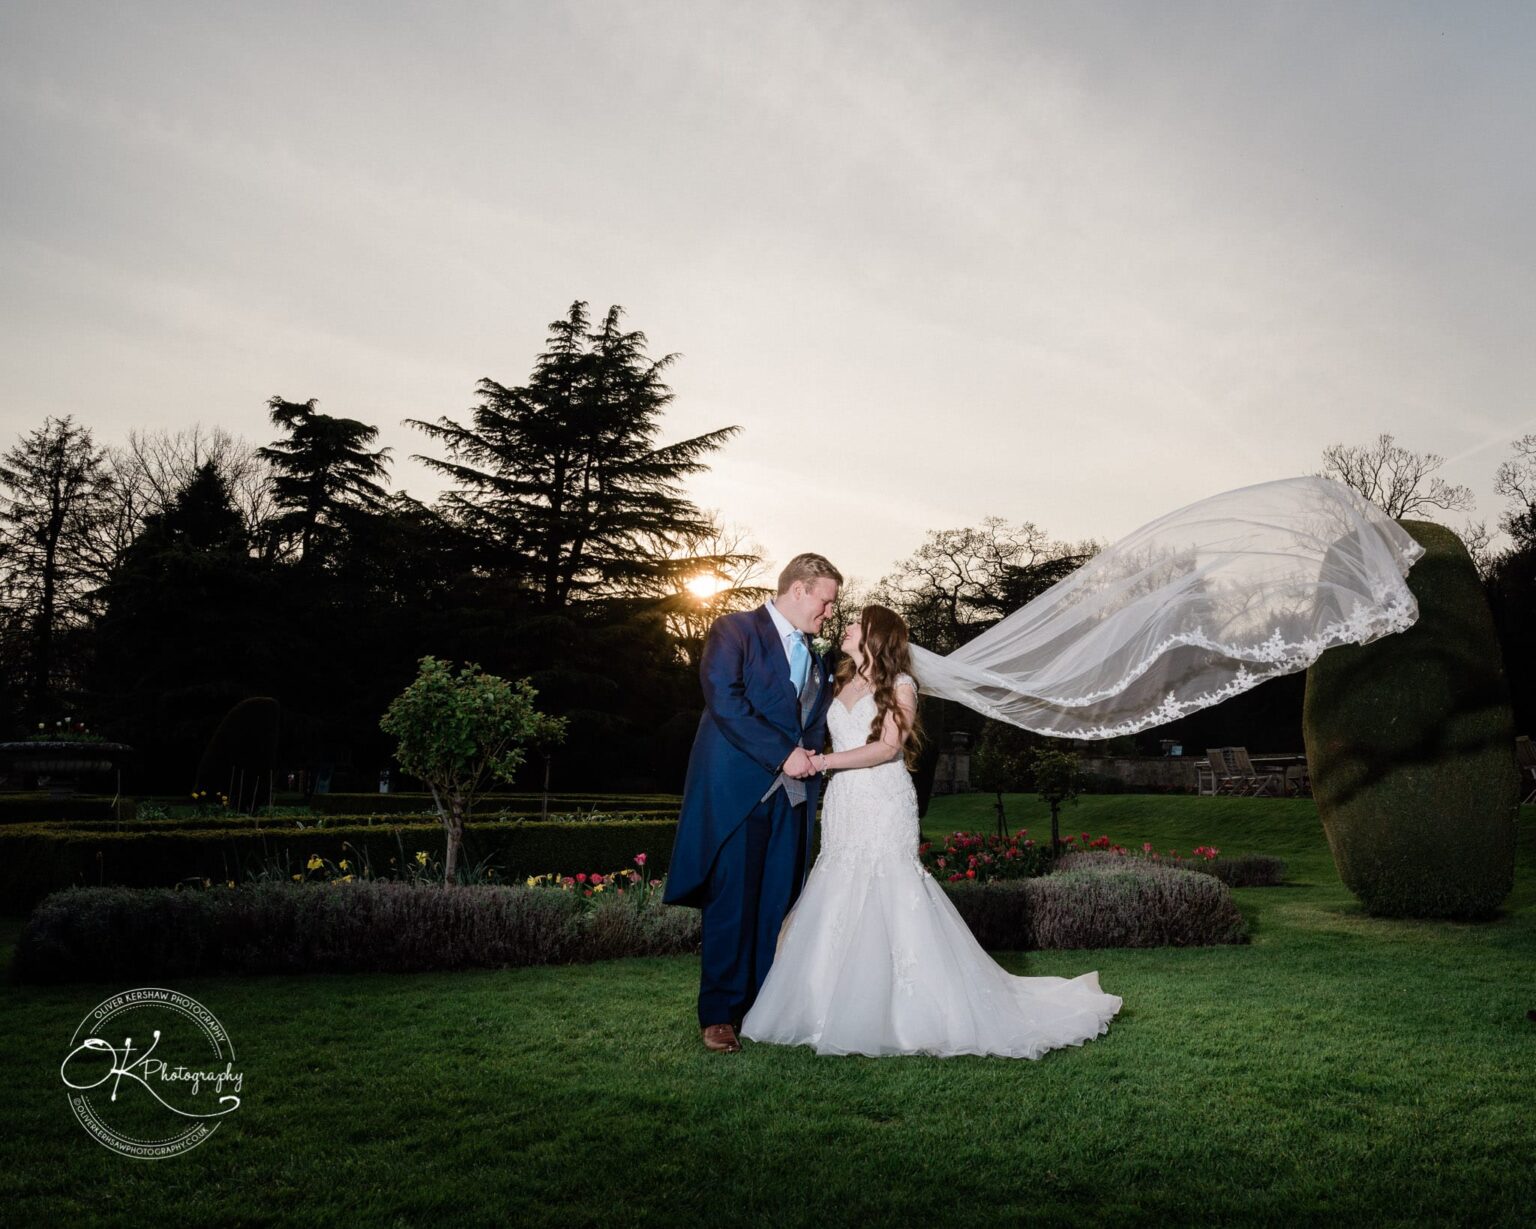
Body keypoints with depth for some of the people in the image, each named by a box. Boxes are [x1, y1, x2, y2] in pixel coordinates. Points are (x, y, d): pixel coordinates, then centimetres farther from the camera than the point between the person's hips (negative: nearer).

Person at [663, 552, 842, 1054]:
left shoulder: (815, 659, 21)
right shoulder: (735, 630, -2)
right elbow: (724, 698, -15)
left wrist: (812, 755, 3)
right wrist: (782, 754, -17)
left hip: (790, 795, 6)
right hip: (737, 790, -6)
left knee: (779, 904, 5)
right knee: (732, 904, -2)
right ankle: (720, 1014, 8)